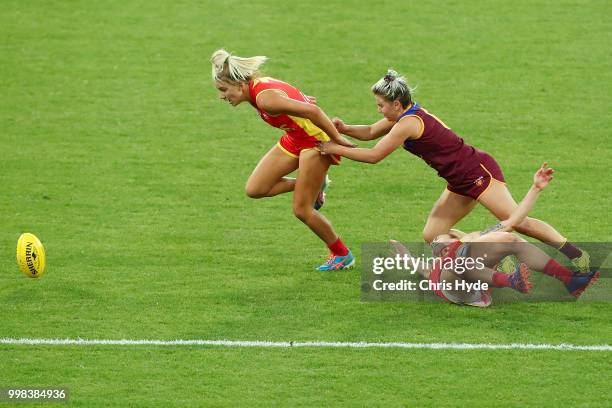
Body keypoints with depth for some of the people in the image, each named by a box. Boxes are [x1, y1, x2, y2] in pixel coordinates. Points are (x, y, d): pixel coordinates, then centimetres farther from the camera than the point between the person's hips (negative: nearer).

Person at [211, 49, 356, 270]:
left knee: (301, 210, -2)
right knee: (255, 189, 1)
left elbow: (312, 111, -34)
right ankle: (313, 185, 18)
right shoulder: (257, 85, -1)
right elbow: (304, 101, 10)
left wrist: (337, 139, -25)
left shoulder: (265, 99, -30)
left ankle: (342, 255, 18)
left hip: (317, 139, -9)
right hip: (295, 138, 9)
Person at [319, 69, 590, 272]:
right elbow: (371, 132, 19)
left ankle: (575, 254, -11)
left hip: (478, 172, -10)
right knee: (432, 236, 1)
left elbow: (374, 156, -17)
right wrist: (345, 129, 1)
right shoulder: (406, 114, 8)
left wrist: (336, 149, -8)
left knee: (516, 221, -16)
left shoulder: (408, 123, -20)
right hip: (461, 183, 10)